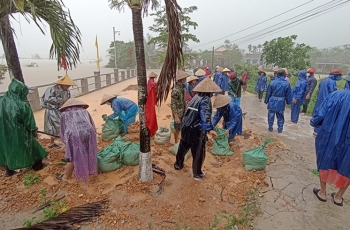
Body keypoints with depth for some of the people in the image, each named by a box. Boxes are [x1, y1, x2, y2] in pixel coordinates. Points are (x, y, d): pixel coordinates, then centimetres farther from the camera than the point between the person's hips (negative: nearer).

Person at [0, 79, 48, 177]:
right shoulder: (23, 105, -24)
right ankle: (37, 165, 32)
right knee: (32, 147, 17)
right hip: (19, 134, -5)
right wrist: (34, 131, 2)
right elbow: (29, 122, -14)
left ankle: (9, 171, 37)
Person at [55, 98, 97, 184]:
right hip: (89, 132, 3)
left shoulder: (64, 114, 22)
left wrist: (66, 142, 33)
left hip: (74, 135, -2)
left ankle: (66, 177, 34)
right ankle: (90, 170, 41)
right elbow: (93, 127, 25)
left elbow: (63, 131, 22)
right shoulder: (84, 111, 27)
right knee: (88, 153, 23)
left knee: (72, 156, 14)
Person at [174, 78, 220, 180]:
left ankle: (178, 165, 44)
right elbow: (205, 116, -32)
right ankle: (197, 174, 25)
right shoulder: (205, 100, -15)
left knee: (183, 148, 24)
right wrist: (210, 129, -43)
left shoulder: (196, 97, 9)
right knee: (198, 153, 10)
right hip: (197, 131, -8)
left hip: (186, 128, 8)